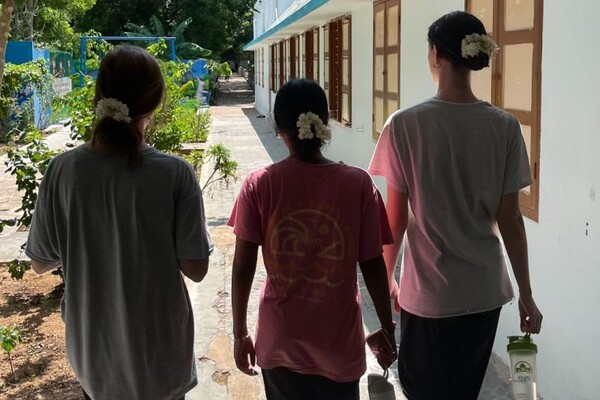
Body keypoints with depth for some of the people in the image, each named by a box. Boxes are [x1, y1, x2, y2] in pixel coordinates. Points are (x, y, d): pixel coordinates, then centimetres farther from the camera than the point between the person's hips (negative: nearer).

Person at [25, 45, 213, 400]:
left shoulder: (64, 170, -14)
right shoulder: (174, 174, -20)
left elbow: (41, 263, -4)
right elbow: (196, 268, -14)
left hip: (92, 350, 2)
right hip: (158, 355, -2)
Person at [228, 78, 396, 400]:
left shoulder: (258, 185, -10)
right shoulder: (359, 184, -11)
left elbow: (243, 268, -7)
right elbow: (373, 266, -7)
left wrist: (240, 334, 5)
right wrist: (387, 329, 6)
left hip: (280, 341, 0)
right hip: (339, 340, 0)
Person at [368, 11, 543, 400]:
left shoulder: (406, 125, -13)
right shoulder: (505, 127, -6)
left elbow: (396, 217, -9)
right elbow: (509, 218, -3)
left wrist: (387, 278, 7)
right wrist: (526, 294, 7)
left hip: (428, 292, -3)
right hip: (486, 291, 3)